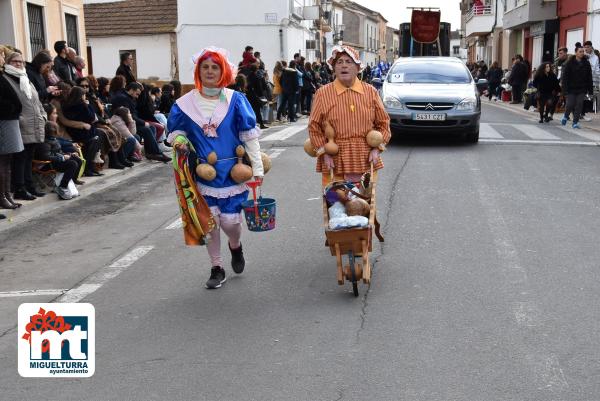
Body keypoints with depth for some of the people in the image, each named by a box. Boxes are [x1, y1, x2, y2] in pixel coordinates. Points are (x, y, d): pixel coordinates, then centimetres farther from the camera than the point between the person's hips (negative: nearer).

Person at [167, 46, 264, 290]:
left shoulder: (235, 100, -4)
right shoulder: (186, 103, 0)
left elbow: (250, 136, -2)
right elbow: (176, 131, 13)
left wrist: (257, 168, -6)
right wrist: (179, 140, -12)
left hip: (231, 171, -1)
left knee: (230, 221, -2)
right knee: (210, 220, 3)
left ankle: (235, 246, 35)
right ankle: (217, 269, 21)